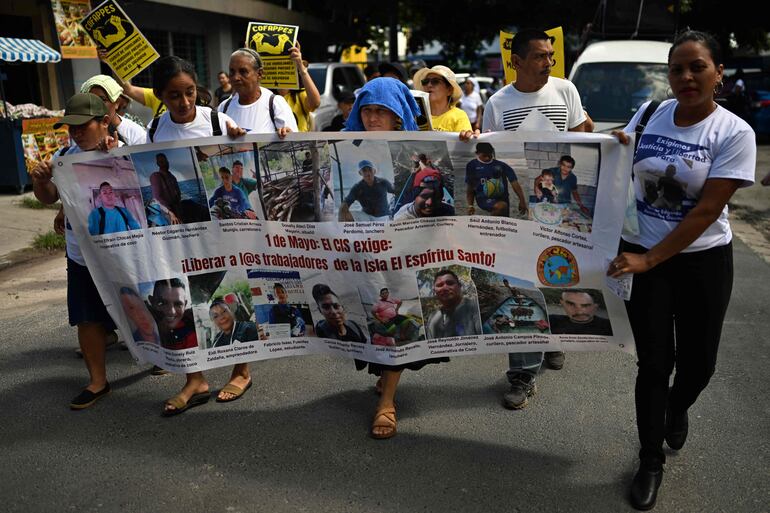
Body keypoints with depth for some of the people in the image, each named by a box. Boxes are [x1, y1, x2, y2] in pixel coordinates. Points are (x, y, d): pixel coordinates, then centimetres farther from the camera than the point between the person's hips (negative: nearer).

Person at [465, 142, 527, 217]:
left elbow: (515, 184, -4)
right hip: (484, 199, -3)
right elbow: (470, 189, 8)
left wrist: (522, 200, -16)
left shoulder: (501, 165, 2)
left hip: (502, 199, 3)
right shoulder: (472, 166, 3)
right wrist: (470, 205, -5)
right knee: (501, 206, -32)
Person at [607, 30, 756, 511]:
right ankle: (651, 461, 20)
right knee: (655, 362, 2)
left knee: (699, 361, 11)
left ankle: (677, 409, 47)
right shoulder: (648, 114, -1)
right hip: (640, 255, 1)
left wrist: (649, 259, -20)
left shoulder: (735, 132, -10)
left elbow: (707, 210, -15)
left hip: (703, 260, -1)